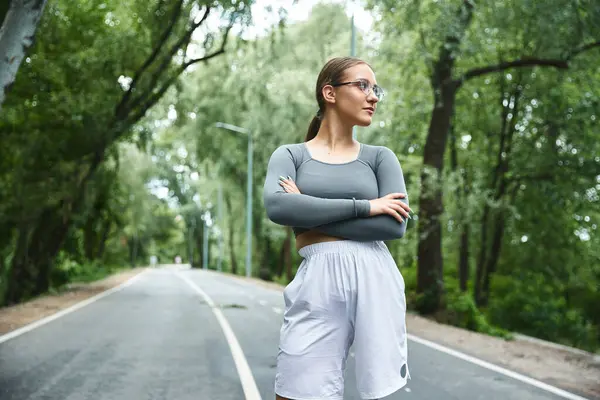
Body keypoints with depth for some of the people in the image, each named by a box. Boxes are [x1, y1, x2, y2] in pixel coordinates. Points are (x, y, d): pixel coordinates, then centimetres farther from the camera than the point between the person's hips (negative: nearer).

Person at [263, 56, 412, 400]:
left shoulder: (380, 157, 12)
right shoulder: (290, 155, 10)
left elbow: (396, 225, -4)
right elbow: (277, 206, -11)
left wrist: (311, 216, -5)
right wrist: (364, 206, -12)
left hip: (375, 280, 1)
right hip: (318, 283, -1)